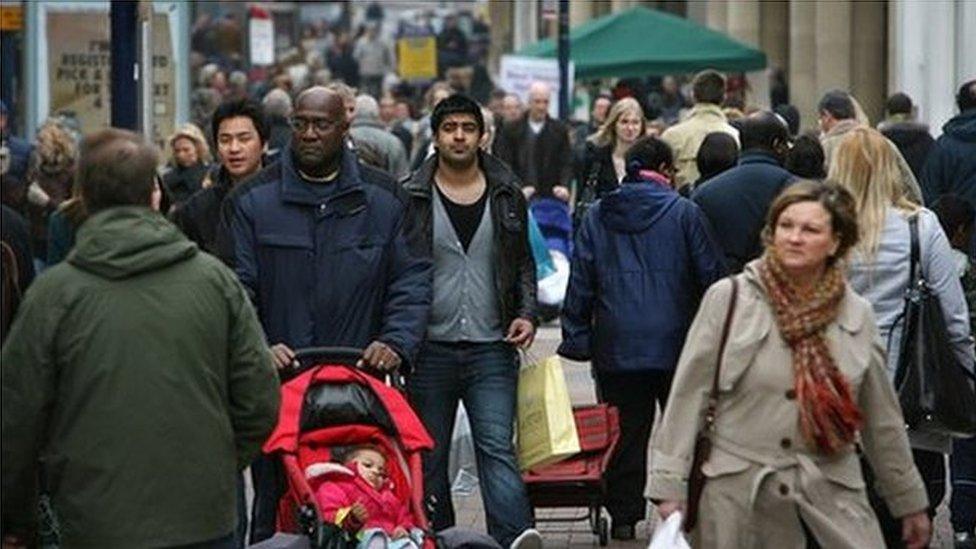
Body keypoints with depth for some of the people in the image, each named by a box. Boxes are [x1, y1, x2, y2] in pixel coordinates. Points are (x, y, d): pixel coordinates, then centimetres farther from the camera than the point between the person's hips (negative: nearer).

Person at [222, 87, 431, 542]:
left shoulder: (384, 199, 9)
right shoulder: (252, 200, 5)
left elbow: (412, 278, 8)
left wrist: (396, 341, -9)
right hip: (274, 385, -1)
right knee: (274, 508, 1)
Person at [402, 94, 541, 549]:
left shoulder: (506, 194, 8)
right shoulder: (411, 197, 1)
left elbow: (524, 263, 17)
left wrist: (527, 313, 1)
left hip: (491, 347, 0)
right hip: (430, 350, 0)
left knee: (497, 446, -12)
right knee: (428, 456, 6)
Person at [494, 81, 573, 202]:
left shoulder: (560, 130, 8)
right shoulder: (511, 131, 4)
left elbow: (566, 163, 4)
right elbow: (505, 165, -1)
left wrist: (564, 186, -16)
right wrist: (519, 188, -17)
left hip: (552, 197, 1)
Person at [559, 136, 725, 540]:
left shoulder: (598, 216, 6)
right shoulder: (685, 213, -2)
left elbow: (580, 280, 5)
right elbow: (711, 275, -2)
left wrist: (576, 337, 8)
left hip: (617, 344, 2)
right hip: (674, 340, -2)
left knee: (628, 429, 6)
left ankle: (624, 516, 8)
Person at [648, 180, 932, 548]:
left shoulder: (857, 315, 7)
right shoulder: (729, 298, -1)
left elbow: (882, 420, 16)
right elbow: (688, 394, -2)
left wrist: (910, 503, 20)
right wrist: (669, 485, -7)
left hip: (830, 501, 2)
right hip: (739, 497, -2)